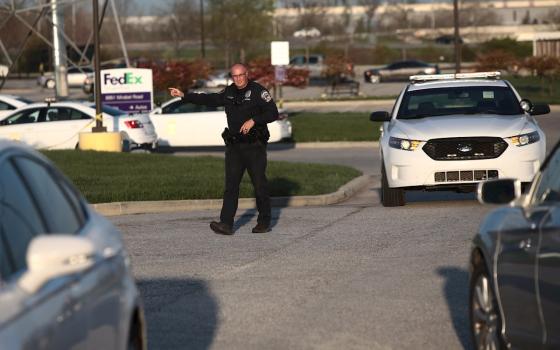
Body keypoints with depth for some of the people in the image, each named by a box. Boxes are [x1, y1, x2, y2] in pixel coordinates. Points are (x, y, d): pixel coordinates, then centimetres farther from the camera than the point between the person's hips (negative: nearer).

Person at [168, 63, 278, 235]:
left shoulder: (258, 91, -5)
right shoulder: (229, 92, 13)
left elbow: (273, 113, -10)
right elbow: (208, 99, 20)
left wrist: (253, 121, -20)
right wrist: (183, 95, 17)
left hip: (255, 145, -5)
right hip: (234, 146, 5)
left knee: (260, 185, -1)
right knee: (231, 185, -3)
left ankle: (264, 222, 11)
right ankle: (226, 224, -8)